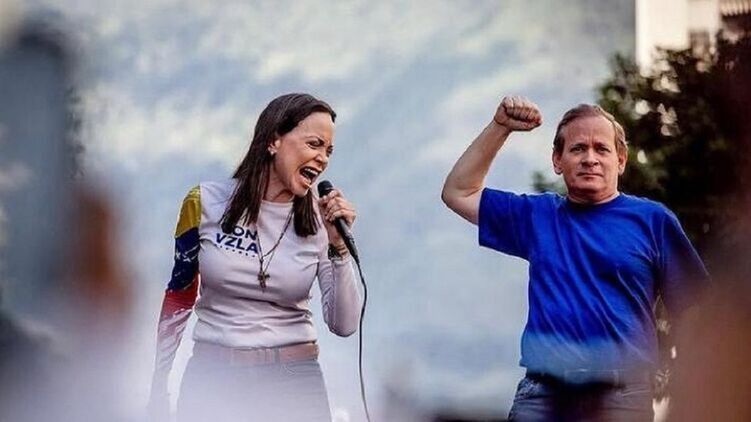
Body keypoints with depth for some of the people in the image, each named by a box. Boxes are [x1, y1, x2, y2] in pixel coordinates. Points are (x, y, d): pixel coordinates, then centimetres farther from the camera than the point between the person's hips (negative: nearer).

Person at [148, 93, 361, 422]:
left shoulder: (320, 221, -3)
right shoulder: (207, 203, -6)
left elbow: (344, 325, -6)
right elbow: (177, 300, 5)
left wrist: (338, 245, -15)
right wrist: (158, 384, 9)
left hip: (295, 382, 1)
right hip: (212, 377, -1)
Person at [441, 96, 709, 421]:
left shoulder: (652, 220, 4)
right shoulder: (537, 216, 15)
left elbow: (691, 311, 2)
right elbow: (458, 193, 19)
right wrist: (501, 125, 10)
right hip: (540, 394, 3)